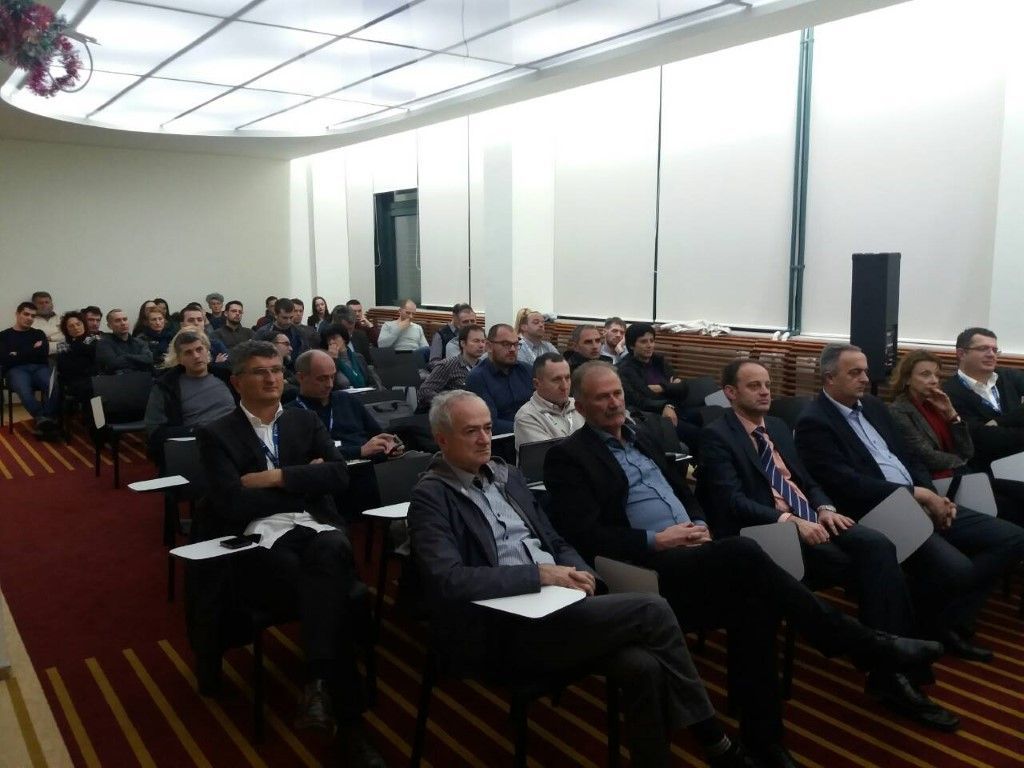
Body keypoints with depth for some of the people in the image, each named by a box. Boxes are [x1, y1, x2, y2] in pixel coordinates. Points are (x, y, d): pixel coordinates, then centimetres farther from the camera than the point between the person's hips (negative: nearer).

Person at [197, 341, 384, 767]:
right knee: (325, 591, -31)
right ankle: (349, 720, -26)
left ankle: (318, 680, -33)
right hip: (261, 540, -2)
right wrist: (304, 480, -1)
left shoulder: (306, 420, 20)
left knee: (327, 555, -36)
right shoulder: (217, 434, 9)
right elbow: (233, 505, -6)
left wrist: (274, 478, -5)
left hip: (317, 528, 2)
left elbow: (339, 476, 4)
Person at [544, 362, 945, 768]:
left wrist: (699, 525, 3)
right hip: (648, 566, -7)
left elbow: (683, 492, 25)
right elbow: (584, 534, -13)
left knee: (751, 603, -24)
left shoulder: (640, 439, 21)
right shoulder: (568, 456, -2)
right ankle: (864, 645, -18)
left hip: (691, 556, 7)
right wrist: (656, 540, -17)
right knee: (742, 552, -29)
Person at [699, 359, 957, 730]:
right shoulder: (716, 436, -4)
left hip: (811, 520, 7)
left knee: (878, 546, -22)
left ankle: (893, 670, -20)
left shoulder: (778, 427, 21)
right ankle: (894, 665, -11)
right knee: (862, 567, -25)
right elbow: (732, 501, -15)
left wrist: (824, 509, -1)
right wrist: (789, 520, -25)